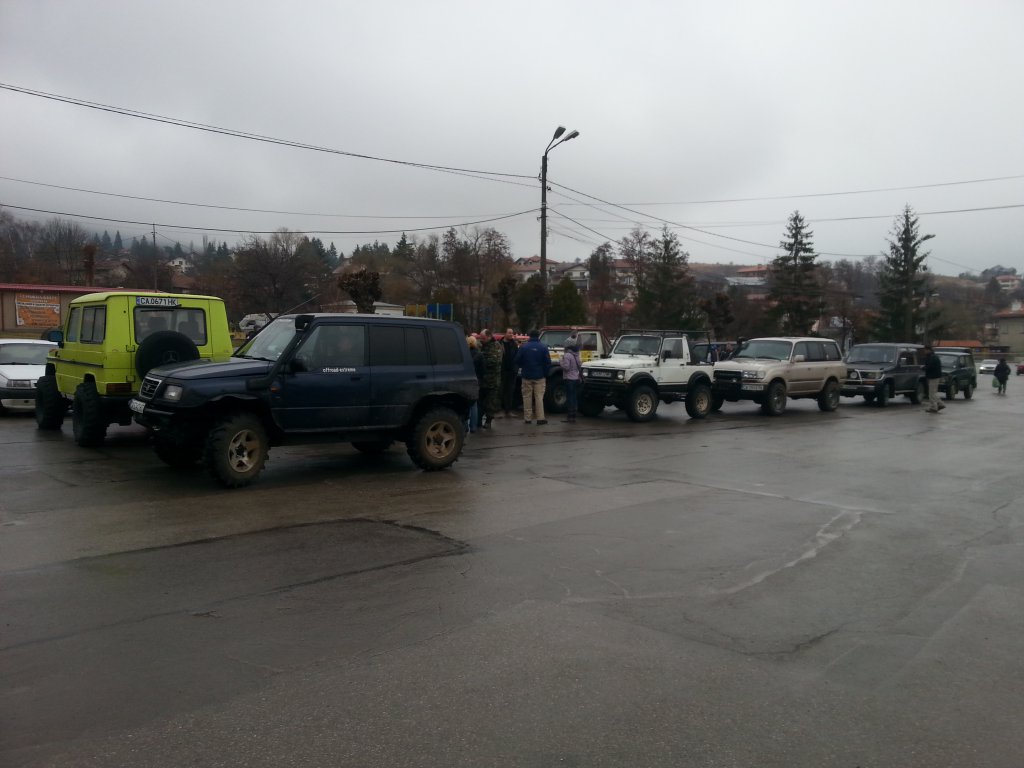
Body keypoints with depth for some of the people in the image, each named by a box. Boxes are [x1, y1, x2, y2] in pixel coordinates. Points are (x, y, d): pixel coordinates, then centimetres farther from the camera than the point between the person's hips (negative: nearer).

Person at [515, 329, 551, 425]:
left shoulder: (523, 347, -5)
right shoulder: (543, 347, -6)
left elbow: (517, 361, -2)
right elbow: (548, 362, -6)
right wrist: (545, 373, 8)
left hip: (527, 377, 1)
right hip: (540, 377, -1)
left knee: (527, 397, 9)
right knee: (539, 397, 3)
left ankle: (527, 418, 10)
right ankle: (540, 418, -1)